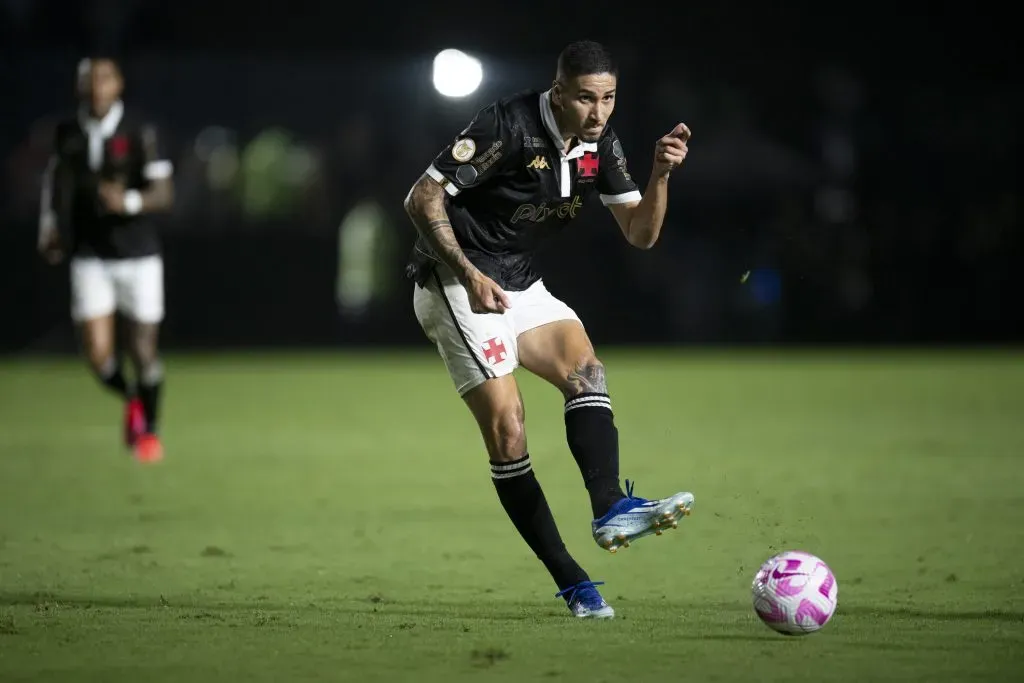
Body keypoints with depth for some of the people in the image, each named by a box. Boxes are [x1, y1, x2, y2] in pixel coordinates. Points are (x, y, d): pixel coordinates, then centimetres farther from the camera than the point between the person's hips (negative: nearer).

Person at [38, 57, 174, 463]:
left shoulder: (139, 133, -9)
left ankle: (148, 428, 30)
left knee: (143, 350, 4)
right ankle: (130, 399, 25)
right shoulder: (68, 134, 2)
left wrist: (129, 202, -30)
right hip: (90, 258, 2)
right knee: (98, 354, -9)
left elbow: (164, 193, -12)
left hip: (138, 256, -2)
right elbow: (56, 176, 22)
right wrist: (49, 225, 12)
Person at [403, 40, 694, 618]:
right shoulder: (508, 126, -21)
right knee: (507, 426, -14)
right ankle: (572, 582, -13)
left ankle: (611, 508, -35)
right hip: (459, 285, -7)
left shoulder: (602, 144, 0)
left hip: (523, 287, 7)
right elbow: (423, 198, -19)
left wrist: (661, 175, -16)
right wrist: (471, 275, -24)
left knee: (587, 372, -18)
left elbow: (641, 234, 2)